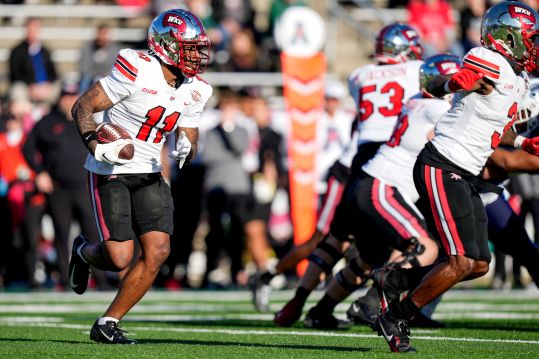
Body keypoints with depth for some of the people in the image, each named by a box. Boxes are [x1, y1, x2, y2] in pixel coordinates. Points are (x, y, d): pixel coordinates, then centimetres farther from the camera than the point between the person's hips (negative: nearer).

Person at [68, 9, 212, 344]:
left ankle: (107, 324, 3)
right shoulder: (137, 71, -19)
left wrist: (186, 150, -14)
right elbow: (82, 106, -16)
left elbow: (191, 138, 11)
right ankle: (83, 251, 26)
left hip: (149, 175, 7)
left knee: (158, 251, -8)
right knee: (120, 259, -12)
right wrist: (96, 145, -31)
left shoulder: (194, 91, 2)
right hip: (111, 173, -7)